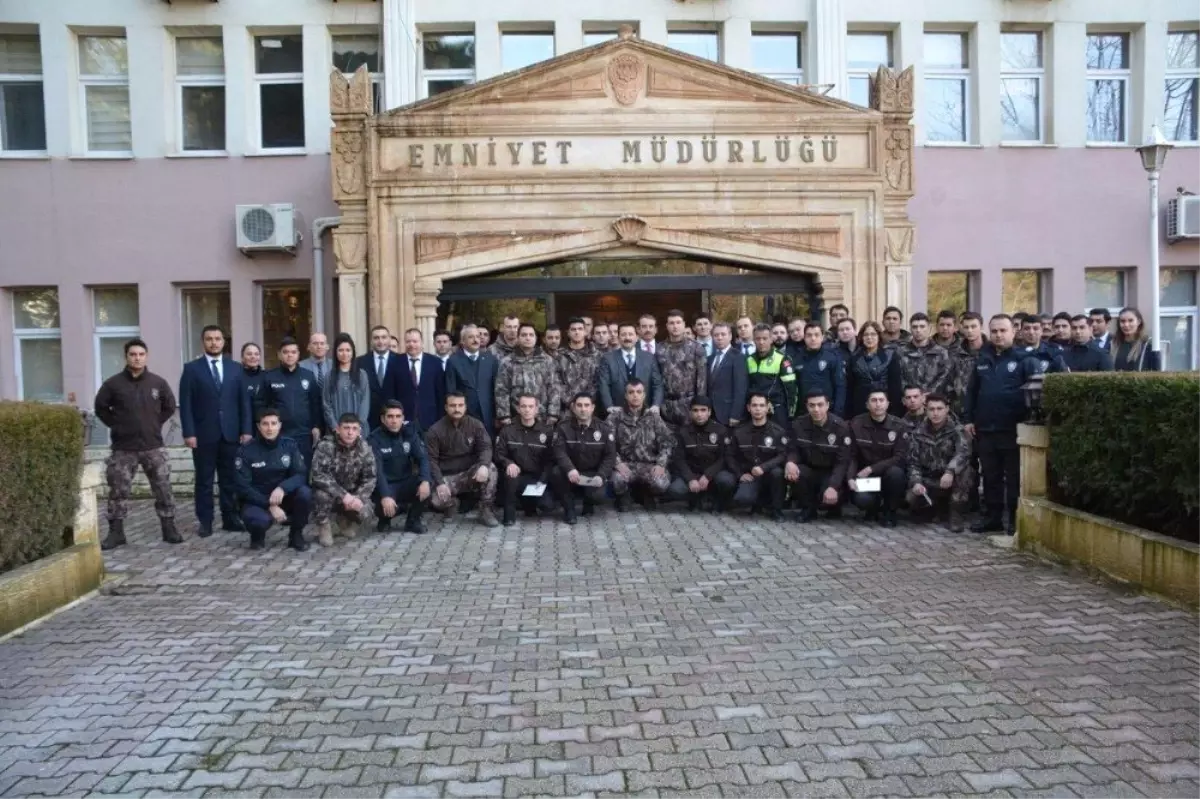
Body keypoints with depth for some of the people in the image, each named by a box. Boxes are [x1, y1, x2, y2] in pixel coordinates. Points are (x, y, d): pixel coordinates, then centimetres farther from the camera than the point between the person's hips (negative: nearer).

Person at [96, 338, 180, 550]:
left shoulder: (158, 383, 2)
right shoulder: (113, 383, -3)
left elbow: (169, 406, 15)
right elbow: (100, 407, 10)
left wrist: (156, 423, 8)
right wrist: (115, 425, 4)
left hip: (153, 446, 1)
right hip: (123, 448, -1)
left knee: (163, 489, 2)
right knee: (119, 491, 3)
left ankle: (169, 528, 10)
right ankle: (116, 532, 13)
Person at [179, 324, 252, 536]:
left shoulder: (235, 368, 9)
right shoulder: (192, 369, 2)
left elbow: (244, 401, 7)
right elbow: (186, 404, -3)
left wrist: (246, 430, 0)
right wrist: (189, 433, -11)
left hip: (231, 433, 2)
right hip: (204, 434, -2)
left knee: (230, 479, 7)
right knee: (204, 480, 4)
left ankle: (230, 518, 15)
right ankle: (205, 522, 11)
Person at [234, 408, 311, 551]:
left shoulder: (290, 445, -5)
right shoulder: (246, 450, -11)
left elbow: (301, 475, -12)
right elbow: (243, 486, -13)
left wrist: (282, 488, -33)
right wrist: (270, 506, -23)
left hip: (283, 497, 3)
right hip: (257, 500, -3)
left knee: (304, 493, -29)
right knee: (259, 520, -36)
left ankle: (296, 534, -3)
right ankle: (258, 536, 3)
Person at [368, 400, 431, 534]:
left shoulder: (410, 433, -2)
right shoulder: (374, 439, -14)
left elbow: (422, 458, -10)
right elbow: (376, 470, -25)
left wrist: (425, 481, -30)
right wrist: (385, 496, -39)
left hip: (406, 483, 3)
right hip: (385, 486, -3)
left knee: (429, 482, -27)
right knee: (386, 506, -34)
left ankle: (413, 520, -3)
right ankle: (384, 520, 7)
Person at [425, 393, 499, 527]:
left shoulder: (475, 425, -1)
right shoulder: (435, 430, -6)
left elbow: (486, 447, -11)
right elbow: (431, 459, -9)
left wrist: (483, 465, -34)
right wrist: (439, 483, -24)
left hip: (470, 473, 1)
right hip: (447, 477, -1)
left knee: (491, 468, -30)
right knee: (436, 501, -31)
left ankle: (486, 511, -16)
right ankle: (452, 504, 9)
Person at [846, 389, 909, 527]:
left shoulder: (899, 426, -9)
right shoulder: (856, 424, -4)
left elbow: (900, 459, -15)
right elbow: (851, 456, -2)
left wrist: (871, 468, -21)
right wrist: (851, 478, -19)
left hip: (889, 475, 0)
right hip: (865, 476, 0)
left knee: (895, 472, -36)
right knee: (862, 499, -31)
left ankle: (889, 511, -9)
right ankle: (874, 508, 10)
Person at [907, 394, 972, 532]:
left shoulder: (957, 430, -9)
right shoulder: (918, 433, 0)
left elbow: (963, 453, -29)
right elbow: (913, 462, -3)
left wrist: (950, 471, -48)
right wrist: (916, 482, -23)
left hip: (952, 480, -2)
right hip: (929, 481, 2)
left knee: (964, 470, -34)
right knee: (911, 498, -27)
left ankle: (956, 514, -16)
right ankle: (938, 506, 10)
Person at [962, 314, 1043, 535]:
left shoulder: (1024, 358, -3)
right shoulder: (982, 359, 13)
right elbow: (971, 391, 16)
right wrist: (967, 418, 11)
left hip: (1013, 429, -5)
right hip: (986, 428, 5)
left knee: (1015, 477, 3)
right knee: (990, 476, 12)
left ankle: (1016, 519, 12)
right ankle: (993, 517, 21)